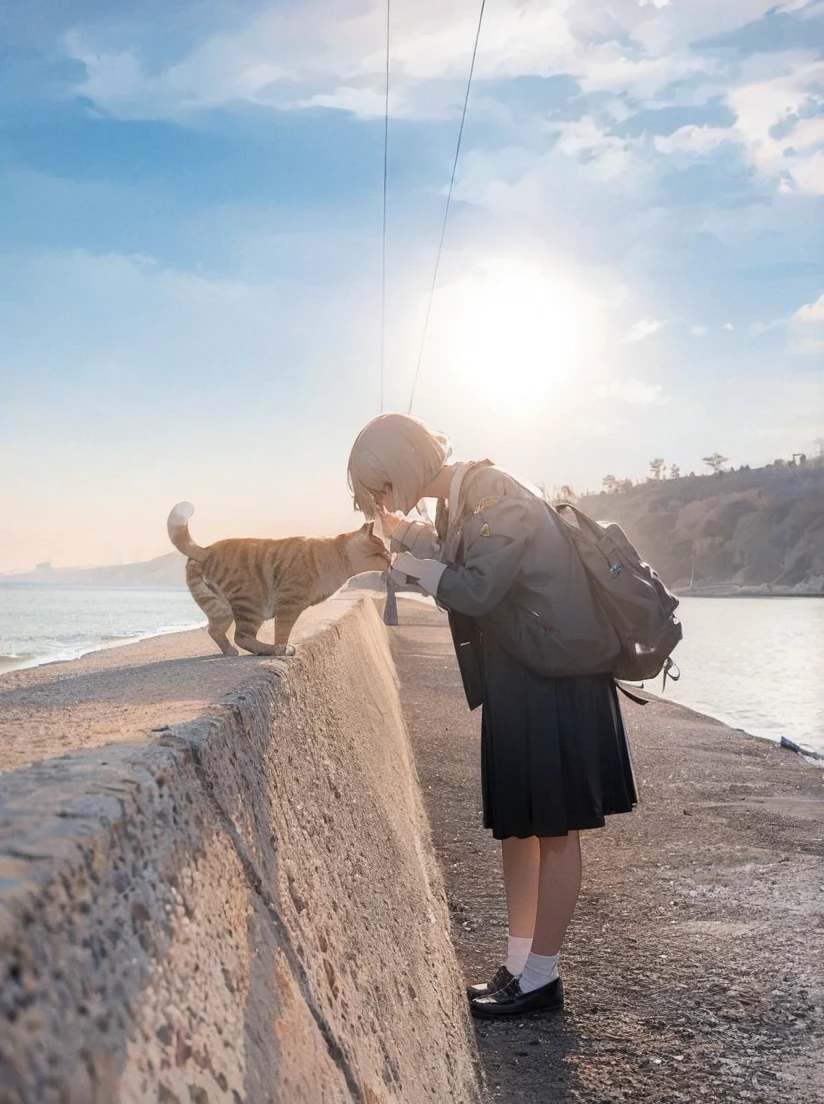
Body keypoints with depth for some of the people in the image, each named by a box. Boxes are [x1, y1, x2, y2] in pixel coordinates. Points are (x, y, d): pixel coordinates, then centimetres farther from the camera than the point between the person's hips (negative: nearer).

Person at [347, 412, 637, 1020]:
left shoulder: (496, 499, -20)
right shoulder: (464, 497, 7)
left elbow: (476, 590, -24)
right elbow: (460, 563, 14)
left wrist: (416, 564, -9)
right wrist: (408, 534, 3)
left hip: (557, 680, -9)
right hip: (518, 682, 9)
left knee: (553, 828, 2)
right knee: (517, 823, 14)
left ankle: (542, 977, 14)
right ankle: (519, 965, 25)